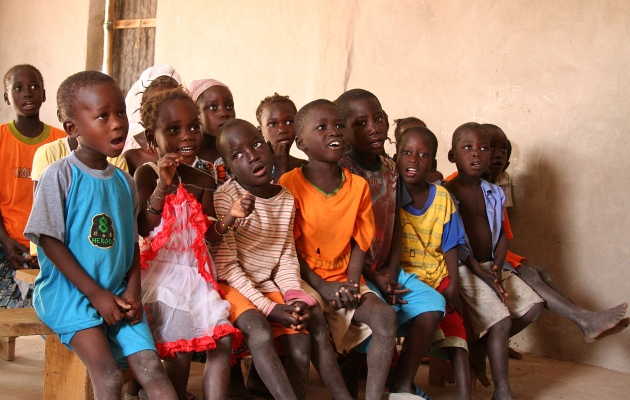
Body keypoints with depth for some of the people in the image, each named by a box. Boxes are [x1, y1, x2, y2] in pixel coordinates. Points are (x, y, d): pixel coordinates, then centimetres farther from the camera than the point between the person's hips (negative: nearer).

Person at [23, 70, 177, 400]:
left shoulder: (124, 182, 8)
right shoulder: (60, 175, -9)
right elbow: (49, 241, -12)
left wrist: (133, 291, -3)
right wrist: (95, 293, -13)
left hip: (117, 295, 5)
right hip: (68, 293, -5)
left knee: (152, 371, -8)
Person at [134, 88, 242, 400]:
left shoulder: (204, 180, 7)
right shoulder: (148, 173, -6)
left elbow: (209, 234, 4)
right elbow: (143, 229, -16)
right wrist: (162, 187, -27)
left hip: (197, 271, 5)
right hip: (162, 268, -5)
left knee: (222, 339, -8)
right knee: (180, 349, -13)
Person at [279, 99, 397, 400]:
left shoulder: (358, 186, 6)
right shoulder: (290, 184, -7)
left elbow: (359, 243, 6)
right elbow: (290, 249, -7)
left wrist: (352, 284, -11)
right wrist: (324, 288, -17)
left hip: (343, 281, 4)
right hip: (304, 279, -4)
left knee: (384, 316, -21)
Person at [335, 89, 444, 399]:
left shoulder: (389, 168, 8)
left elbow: (395, 223, 9)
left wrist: (391, 272, -5)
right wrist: (372, 278, -15)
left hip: (385, 269, 7)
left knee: (433, 304, -9)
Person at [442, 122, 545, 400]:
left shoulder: (494, 194, 10)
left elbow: (501, 235, 10)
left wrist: (497, 268, -8)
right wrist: (482, 273, -20)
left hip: (492, 266, 7)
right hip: (463, 271, -7)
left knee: (533, 307, -5)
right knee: (502, 320, -20)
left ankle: (478, 346, 8)